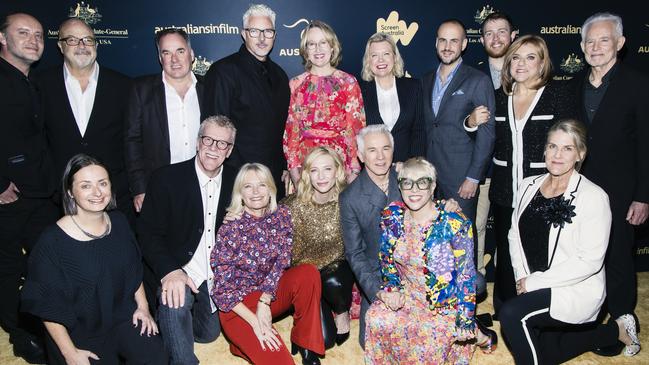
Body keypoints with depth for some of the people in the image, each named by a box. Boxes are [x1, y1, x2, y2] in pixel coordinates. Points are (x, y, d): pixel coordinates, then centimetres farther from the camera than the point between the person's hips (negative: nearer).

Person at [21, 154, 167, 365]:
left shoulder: (119, 222, -1)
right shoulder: (53, 242, -18)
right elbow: (48, 306, -11)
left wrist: (143, 306, 2)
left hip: (123, 316, 3)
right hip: (78, 332, -3)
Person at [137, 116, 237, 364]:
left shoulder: (235, 182, 0)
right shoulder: (166, 178, -12)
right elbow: (149, 234, -15)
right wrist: (169, 271, -31)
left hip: (216, 276, 5)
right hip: (179, 269, -4)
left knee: (209, 333, 11)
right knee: (174, 301, -35)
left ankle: (166, 325, 38)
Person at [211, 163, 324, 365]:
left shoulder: (282, 215, -5)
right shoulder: (230, 228, -14)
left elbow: (282, 261, -7)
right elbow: (223, 287, -13)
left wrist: (264, 303, -20)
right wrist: (254, 321, -22)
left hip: (273, 292, 5)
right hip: (238, 304, -5)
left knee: (309, 272, -24)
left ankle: (303, 342, -9)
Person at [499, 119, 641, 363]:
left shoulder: (593, 197, -17)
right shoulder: (529, 185, 1)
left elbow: (590, 261, -21)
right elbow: (515, 234, 7)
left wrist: (534, 282, -20)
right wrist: (522, 276, -7)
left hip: (576, 290, -7)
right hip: (535, 288, 7)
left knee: (511, 313, -27)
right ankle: (616, 330, 35)